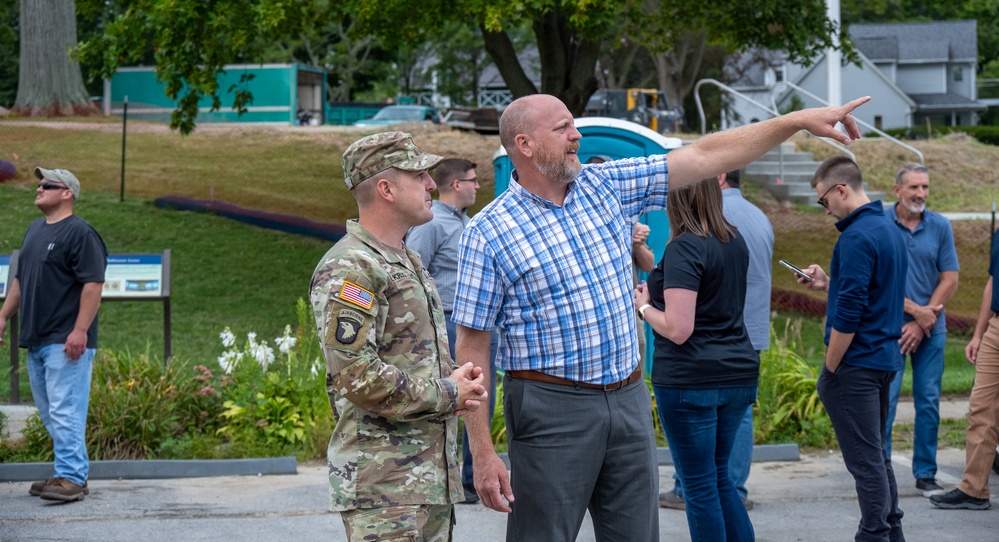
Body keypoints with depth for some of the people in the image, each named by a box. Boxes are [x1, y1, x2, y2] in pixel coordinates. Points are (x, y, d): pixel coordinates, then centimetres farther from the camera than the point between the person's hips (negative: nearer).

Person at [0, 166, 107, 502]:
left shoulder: (80, 233, -11)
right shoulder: (34, 230, 17)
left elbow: (93, 284, -17)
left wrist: (80, 331, -22)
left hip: (66, 341, -9)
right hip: (35, 340, 9)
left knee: (65, 411, -11)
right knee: (49, 412, 11)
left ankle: (71, 478, -9)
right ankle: (71, 472, 18)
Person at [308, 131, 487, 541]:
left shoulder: (409, 261, 19)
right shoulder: (348, 269, -14)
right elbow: (357, 376, -22)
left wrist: (462, 380, 8)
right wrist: (447, 394, -12)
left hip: (434, 475, 10)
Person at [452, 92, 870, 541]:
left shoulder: (606, 185, 6)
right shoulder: (488, 233, -9)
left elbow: (704, 157, 8)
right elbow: (472, 344, -9)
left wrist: (799, 120, 4)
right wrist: (482, 453, -14)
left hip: (629, 399, 6)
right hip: (551, 406, -5)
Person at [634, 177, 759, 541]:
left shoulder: (684, 247, -16)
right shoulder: (734, 240, 9)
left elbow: (678, 329, -22)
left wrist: (644, 307, -1)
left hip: (691, 379, -8)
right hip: (738, 374, 8)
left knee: (700, 484, 2)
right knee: (719, 475, 18)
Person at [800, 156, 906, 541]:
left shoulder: (856, 238, -18)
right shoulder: (888, 230, 12)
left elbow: (849, 312, -22)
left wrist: (829, 369, -14)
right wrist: (828, 284, 14)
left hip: (856, 364, -10)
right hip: (885, 358, 10)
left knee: (865, 459, -4)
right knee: (877, 455, 17)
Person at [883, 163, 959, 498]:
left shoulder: (940, 227, 3)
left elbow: (950, 280, 3)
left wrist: (922, 323, -6)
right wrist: (916, 311, -10)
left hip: (931, 328, 3)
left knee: (929, 401, 5)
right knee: (885, 400, -6)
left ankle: (925, 473, 14)